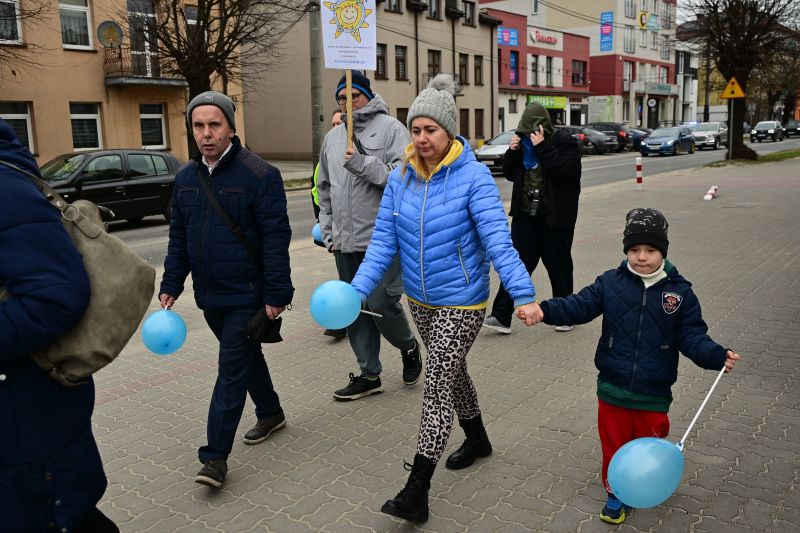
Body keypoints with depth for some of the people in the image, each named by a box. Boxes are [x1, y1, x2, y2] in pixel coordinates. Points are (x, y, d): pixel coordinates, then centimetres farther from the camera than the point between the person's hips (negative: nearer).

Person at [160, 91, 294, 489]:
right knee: (246, 357, 21)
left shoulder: (259, 175, -13)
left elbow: (276, 239, -16)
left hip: (247, 295, -7)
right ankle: (270, 414, 41)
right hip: (209, 294, 7)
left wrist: (276, 294, -18)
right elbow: (178, 236, 14)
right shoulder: (186, 177, 7)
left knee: (231, 369, -3)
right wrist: (171, 285, 9)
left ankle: (215, 456, 4)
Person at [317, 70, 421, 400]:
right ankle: (369, 374, 23)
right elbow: (324, 189, 21)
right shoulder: (332, 138, 15)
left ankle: (408, 346, 24)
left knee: (381, 304, -8)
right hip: (345, 242, 6)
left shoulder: (390, 128, -3)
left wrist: (364, 164, -23)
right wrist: (328, 231, 14)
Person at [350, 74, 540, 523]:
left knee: (438, 387, -4)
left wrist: (524, 294, -33)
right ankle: (478, 439, 48)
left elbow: (498, 241, -24)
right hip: (420, 301, 6)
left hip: (461, 303, -6)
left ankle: (416, 494, 6)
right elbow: (384, 243, -4)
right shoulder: (401, 177, -3)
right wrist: (358, 290, -14)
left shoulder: (473, 176, -18)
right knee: (451, 372, 23)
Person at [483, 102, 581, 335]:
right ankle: (501, 316, 0)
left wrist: (542, 147, -25)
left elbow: (565, 171, -24)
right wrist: (512, 151, -5)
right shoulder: (525, 142, 9)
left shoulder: (564, 142, -8)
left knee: (558, 267, 7)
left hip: (555, 217, -4)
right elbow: (510, 174, 13)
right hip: (525, 214, 5)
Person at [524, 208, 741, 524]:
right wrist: (545, 310, -26)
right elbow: (578, 306, -10)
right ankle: (616, 492, 35)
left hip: (653, 393, 0)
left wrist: (717, 356, -22)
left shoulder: (680, 292, -5)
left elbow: (692, 336, -4)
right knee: (614, 444, 13)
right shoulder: (610, 283, -5)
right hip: (612, 390, 0)